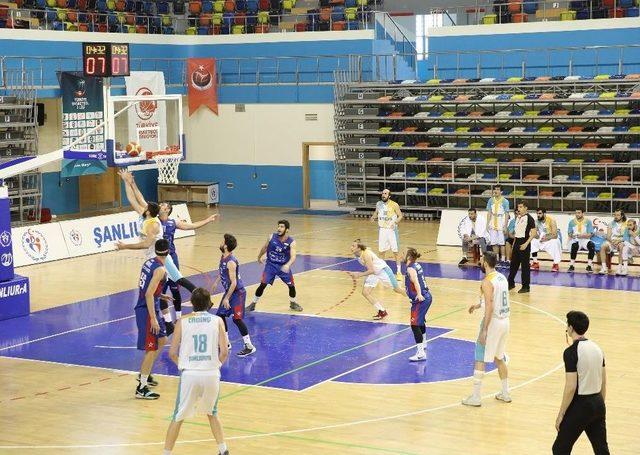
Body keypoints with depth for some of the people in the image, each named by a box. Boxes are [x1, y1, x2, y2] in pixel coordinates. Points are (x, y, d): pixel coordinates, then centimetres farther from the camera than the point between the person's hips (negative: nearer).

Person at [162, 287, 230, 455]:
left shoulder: (182, 321, 4)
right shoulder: (217, 320, 4)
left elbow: (172, 353, 1)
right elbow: (224, 352, -3)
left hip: (189, 374, -1)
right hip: (211, 374, 1)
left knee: (178, 417, 11)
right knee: (212, 413, 25)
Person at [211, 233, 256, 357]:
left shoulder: (231, 262, -25)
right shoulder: (223, 258, 3)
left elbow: (234, 283, -26)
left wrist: (227, 298, -24)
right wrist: (217, 281, 26)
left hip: (237, 293, -10)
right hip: (229, 291, 10)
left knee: (237, 319, -13)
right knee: (220, 315, 14)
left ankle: (249, 346, -6)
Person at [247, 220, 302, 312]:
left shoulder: (291, 242, -17)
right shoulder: (272, 237, -12)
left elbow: (293, 256, -28)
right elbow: (265, 247, 7)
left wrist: (288, 265, -48)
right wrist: (259, 257, 21)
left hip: (284, 266, 0)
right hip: (271, 264, 0)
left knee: (291, 285, 1)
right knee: (263, 284, -12)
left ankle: (293, 303, 28)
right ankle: (253, 304, 0)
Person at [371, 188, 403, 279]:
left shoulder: (394, 205, -10)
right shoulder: (378, 204, 3)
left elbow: (400, 216, -5)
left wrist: (396, 222, -23)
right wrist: (373, 217, -3)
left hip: (391, 230, -4)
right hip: (382, 229, 4)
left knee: (395, 251, -1)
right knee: (381, 251, 10)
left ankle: (399, 271, 6)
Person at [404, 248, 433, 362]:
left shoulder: (410, 268, -17)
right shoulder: (417, 265, 11)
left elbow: (415, 281, -34)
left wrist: (419, 294, -47)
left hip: (420, 300, -10)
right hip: (426, 296, 10)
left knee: (415, 325, -13)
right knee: (421, 321, 29)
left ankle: (421, 353, -20)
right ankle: (423, 345, 50)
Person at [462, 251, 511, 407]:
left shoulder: (487, 282, -18)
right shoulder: (502, 277, 9)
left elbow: (490, 307, -23)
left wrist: (484, 330, -21)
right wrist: (479, 305, 29)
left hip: (493, 322, -8)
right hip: (505, 321, 8)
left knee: (480, 360, 0)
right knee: (499, 357, 21)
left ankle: (475, 397, 3)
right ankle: (505, 393, 26)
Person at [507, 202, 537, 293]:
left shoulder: (529, 218, -11)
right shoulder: (518, 217, 12)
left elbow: (534, 233, -14)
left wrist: (526, 244, -20)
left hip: (524, 244, -7)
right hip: (517, 243, 7)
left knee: (525, 266, -2)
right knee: (513, 264, 11)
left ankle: (526, 286, 5)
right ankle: (511, 283, 22)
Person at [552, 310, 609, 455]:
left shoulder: (571, 352, -16)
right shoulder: (597, 348, 7)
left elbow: (571, 387, -19)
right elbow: (604, 382, 13)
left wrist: (561, 415, -12)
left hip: (580, 405, -7)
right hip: (598, 404, 7)